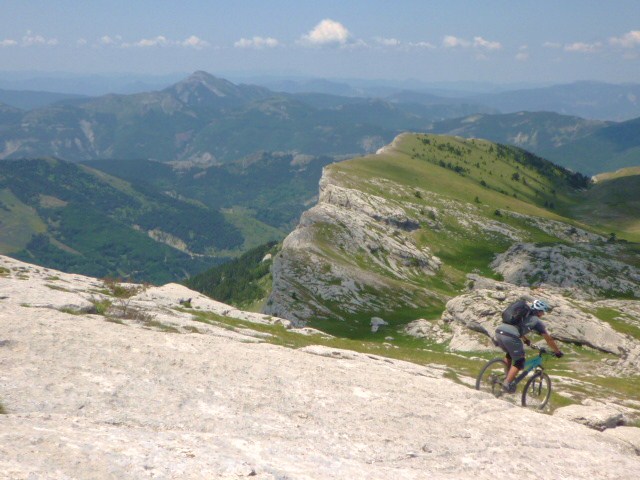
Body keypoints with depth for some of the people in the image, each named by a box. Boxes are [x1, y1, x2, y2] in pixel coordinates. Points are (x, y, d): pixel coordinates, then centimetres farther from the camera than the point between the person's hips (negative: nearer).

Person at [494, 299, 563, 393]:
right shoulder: (537, 321, 14)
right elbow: (549, 339, 19)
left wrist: (525, 340, 63)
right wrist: (558, 352, 32)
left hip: (499, 331, 7)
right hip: (510, 337, -7)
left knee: (510, 354, 32)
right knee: (519, 361, 8)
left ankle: (507, 377, 27)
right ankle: (507, 383, -1)